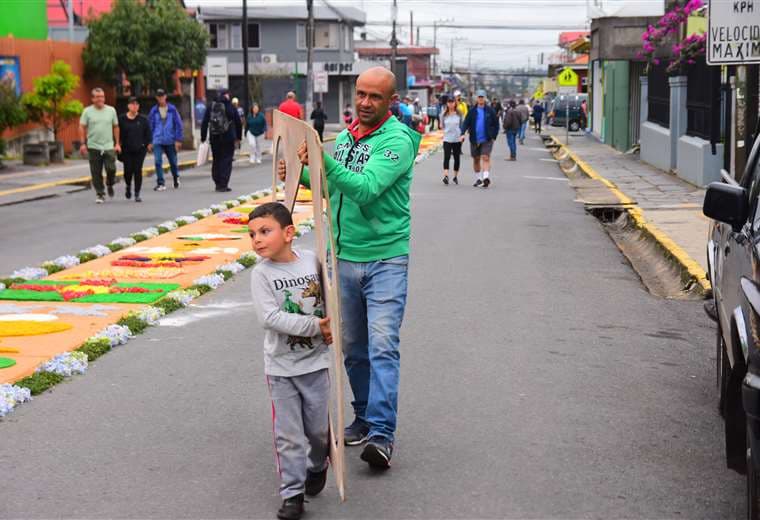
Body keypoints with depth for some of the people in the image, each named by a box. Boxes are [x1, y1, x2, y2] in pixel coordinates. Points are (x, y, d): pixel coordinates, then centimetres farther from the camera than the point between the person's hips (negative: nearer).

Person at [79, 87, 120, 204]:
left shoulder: (111, 110, 6)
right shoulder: (87, 111, 1)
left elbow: (116, 127, 10)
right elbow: (82, 128, 2)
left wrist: (117, 143, 5)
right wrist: (83, 144, -5)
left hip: (109, 146, 1)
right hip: (93, 147, -1)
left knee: (111, 169, -8)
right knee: (96, 173, 1)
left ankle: (110, 185, 22)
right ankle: (100, 194, 11)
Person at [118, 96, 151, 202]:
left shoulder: (143, 119, 3)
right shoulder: (122, 119, 1)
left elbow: (148, 134, 6)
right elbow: (118, 133, 7)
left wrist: (147, 144, -3)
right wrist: (119, 144, 0)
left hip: (140, 150, 0)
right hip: (126, 150, 0)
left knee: (138, 171, -3)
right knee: (128, 170, -3)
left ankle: (137, 194, 4)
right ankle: (128, 187, 28)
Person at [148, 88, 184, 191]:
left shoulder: (172, 109, -2)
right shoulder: (154, 111, 2)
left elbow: (178, 124, 0)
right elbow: (150, 126, 8)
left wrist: (178, 139, -5)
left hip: (170, 141, 0)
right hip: (158, 141, 0)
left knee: (173, 162, 12)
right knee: (158, 162, -13)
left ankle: (176, 178, 39)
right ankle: (160, 183, -7)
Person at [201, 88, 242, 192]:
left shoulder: (211, 107, 4)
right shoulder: (230, 107, -1)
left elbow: (204, 123, 3)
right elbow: (238, 123, 4)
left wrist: (203, 137, 7)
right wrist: (238, 137, 15)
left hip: (214, 138, 3)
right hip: (228, 138, -3)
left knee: (216, 160, 13)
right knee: (227, 160, -1)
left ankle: (218, 183, 13)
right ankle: (223, 185, -8)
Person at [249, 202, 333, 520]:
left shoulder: (311, 261, -4)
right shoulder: (262, 273, -12)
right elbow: (269, 317, -22)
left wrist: (329, 327, -5)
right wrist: (315, 326, -22)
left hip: (315, 362, 2)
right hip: (280, 367, -2)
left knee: (318, 427, 13)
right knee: (288, 434, 1)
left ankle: (317, 466, 42)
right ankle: (292, 493, 10)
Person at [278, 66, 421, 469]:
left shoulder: (397, 140, -13)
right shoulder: (344, 136, 10)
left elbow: (366, 188, -26)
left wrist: (324, 162, -36)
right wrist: (302, 174, 5)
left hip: (385, 258, -7)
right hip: (344, 257, 7)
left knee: (382, 345, -13)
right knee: (353, 347, 14)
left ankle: (382, 434, -15)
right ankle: (364, 418, 28)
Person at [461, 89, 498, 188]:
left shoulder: (490, 111, 2)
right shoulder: (472, 111, 4)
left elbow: (496, 124, 7)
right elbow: (466, 123, -1)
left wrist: (494, 136, -1)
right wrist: (462, 133, -17)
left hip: (487, 140, -3)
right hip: (474, 140, 3)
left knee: (485, 157, -17)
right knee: (476, 159, 11)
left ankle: (486, 177, -27)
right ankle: (478, 179, 23)